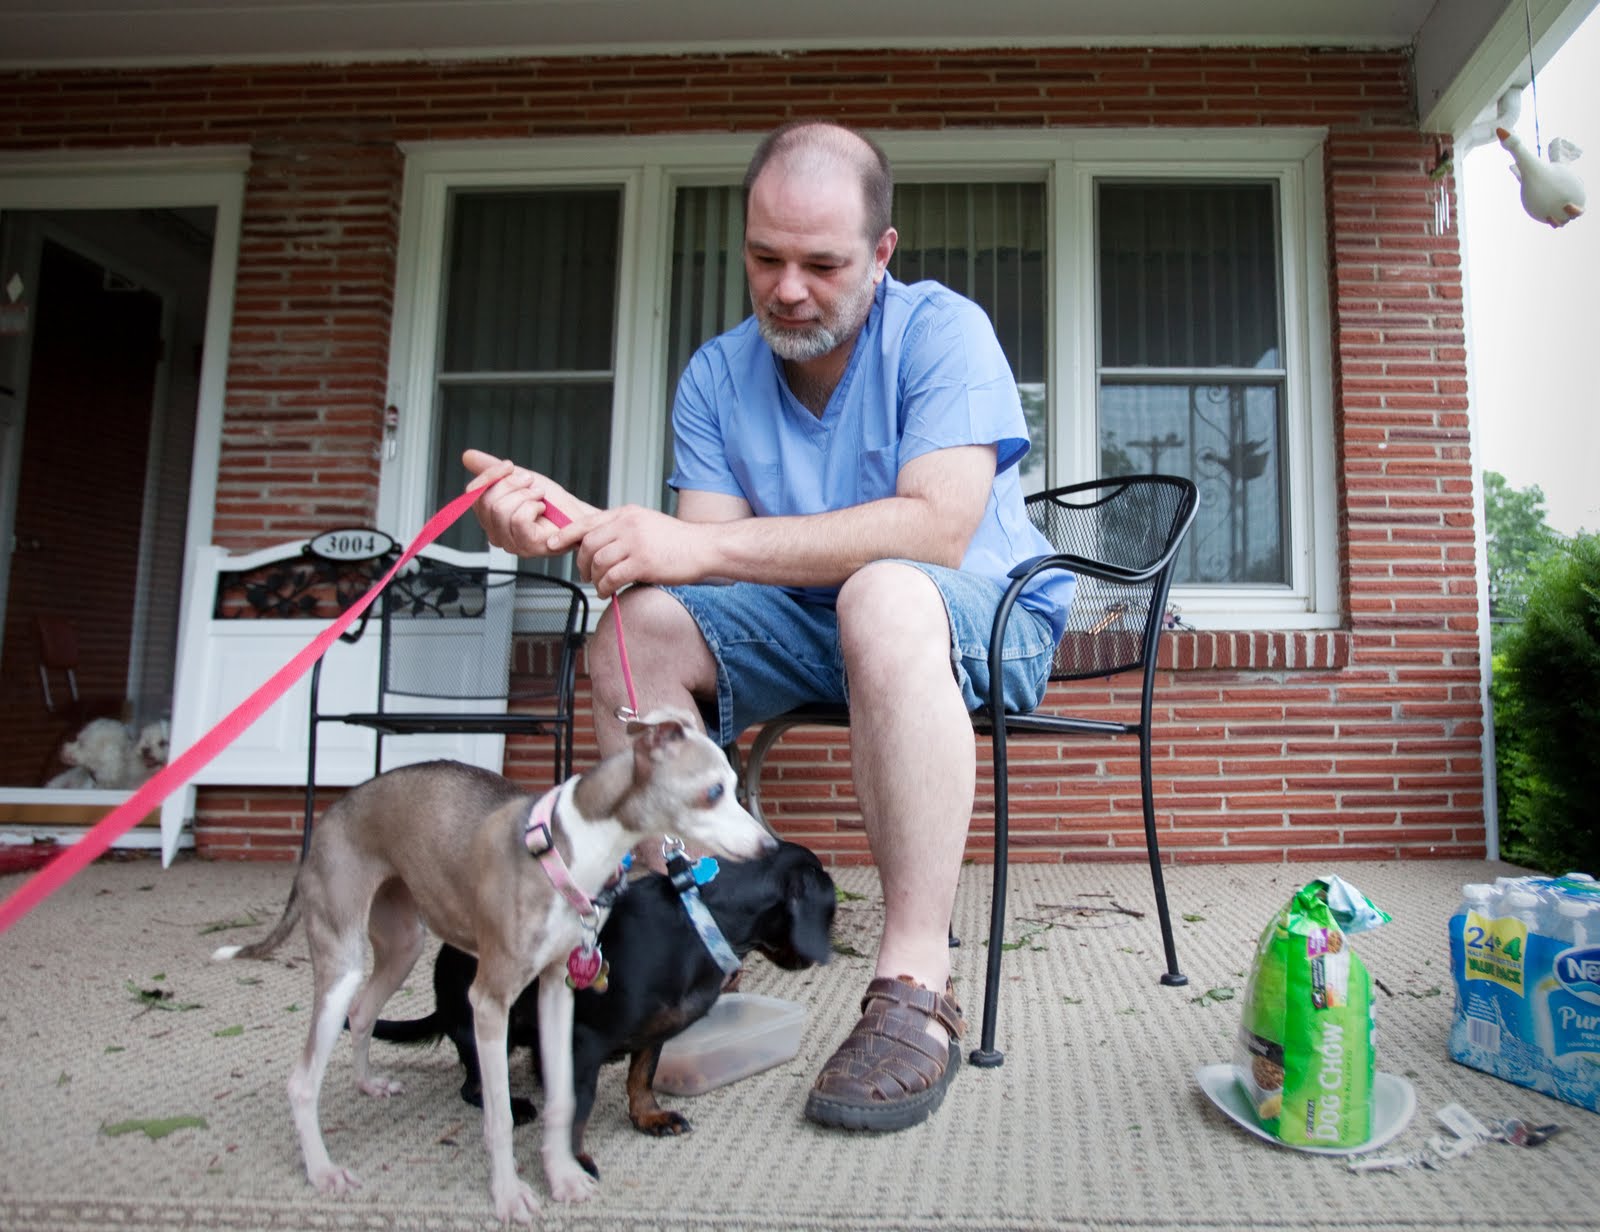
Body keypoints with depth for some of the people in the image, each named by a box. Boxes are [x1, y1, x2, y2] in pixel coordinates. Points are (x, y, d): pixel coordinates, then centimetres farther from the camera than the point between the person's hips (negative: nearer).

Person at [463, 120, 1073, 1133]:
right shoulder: (717, 375, 2)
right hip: (812, 630, 5)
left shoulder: (943, 329, -13)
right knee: (638, 623, -18)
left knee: (883, 595, -38)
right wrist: (581, 526, -29)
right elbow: (709, 551, -8)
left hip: (987, 616, -4)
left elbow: (937, 525, -28)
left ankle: (918, 989, -34)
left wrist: (698, 546, -33)